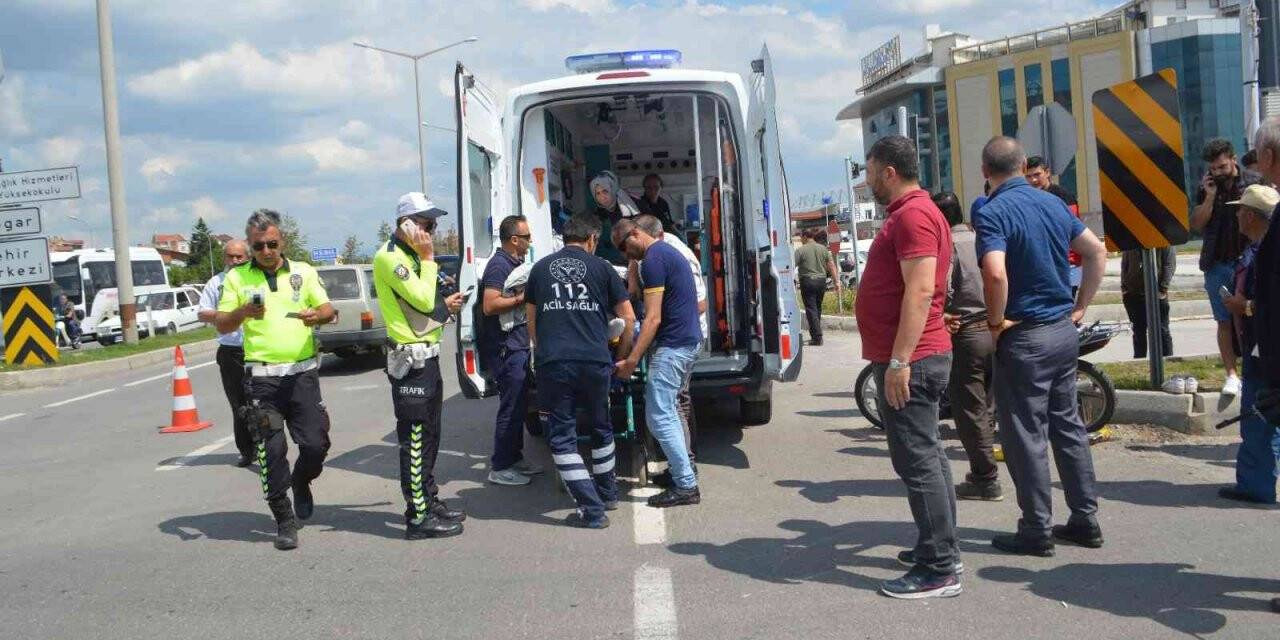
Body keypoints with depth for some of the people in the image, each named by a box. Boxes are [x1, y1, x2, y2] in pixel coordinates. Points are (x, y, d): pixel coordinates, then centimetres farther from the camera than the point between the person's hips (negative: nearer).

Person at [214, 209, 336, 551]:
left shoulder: (304, 272, 11)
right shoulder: (237, 277, 8)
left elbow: (329, 310, 6)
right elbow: (221, 324, 6)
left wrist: (316, 315, -18)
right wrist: (243, 312, -16)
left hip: (302, 373, 1)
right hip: (261, 377, -1)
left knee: (316, 443, -3)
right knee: (271, 450, -4)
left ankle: (301, 483, 30)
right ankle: (284, 521, 6)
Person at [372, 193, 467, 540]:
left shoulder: (410, 255, 17)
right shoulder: (390, 256, -14)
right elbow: (422, 299, -21)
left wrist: (445, 305, 10)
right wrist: (428, 260, -13)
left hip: (427, 356, 10)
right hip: (411, 360, -10)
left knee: (428, 436, 17)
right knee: (414, 440, -6)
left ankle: (430, 502, 27)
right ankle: (419, 517, -2)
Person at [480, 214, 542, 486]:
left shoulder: (515, 263, 16)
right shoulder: (499, 265, -15)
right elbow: (490, 306, -24)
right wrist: (523, 298, -20)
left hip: (517, 346, 10)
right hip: (505, 347, -10)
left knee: (518, 405, 17)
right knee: (510, 407, -6)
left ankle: (515, 458, 28)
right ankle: (500, 468, 1)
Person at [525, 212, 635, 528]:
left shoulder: (540, 268, 14)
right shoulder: (602, 268, 8)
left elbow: (531, 321, 22)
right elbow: (628, 318, 9)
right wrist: (620, 357, 21)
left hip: (553, 363, -1)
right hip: (595, 361, 1)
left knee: (561, 437, 5)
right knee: (601, 428, 22)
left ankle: (592, 510, -1)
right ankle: (608, 493, 35)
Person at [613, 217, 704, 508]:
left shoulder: (653, 260, -15)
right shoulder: (668, 251, 17)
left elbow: (653, 318, -21)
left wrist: (632, 361, -22)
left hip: (672, 345, -11)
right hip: (690, 339, 11)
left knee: (659, 417, -7)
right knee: (668, 411, 18)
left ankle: (686, 486, -5)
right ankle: (683, 468, 23)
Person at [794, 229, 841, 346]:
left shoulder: (800, 250, -7)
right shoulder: (823, 249, 7)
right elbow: (832, 267, 4)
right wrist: (837, 283, 5)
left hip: (807, 281, -5)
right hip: (821, 280, 5)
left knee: (811, 310, -3)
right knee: (818, 309, 16)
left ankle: (817, 337, -8)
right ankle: (816, 335, 23)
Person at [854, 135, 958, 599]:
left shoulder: (913, 215, -15)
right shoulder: (912, 212, 19)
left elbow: (920, 290, -24)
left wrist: (899, 361, -26)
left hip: (908, 360, -11)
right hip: (915, 357, 11)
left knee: (917, 460, -9)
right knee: (926, 456, 16)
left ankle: (939, 570, -5)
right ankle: (938, 548, 26)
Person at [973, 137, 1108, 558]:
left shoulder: (992, 212, -15)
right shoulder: (1053, 203, 8)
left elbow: (996, 274, -29)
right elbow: (1097, 252, 12)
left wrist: (996, 321, -13)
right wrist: (1080, 308, 14)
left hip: (1023, 337, -7)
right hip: (1064, 331, 7)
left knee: (1026, 435, 2)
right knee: (1068, 424, 16)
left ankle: (1037, 531, 8)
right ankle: (1085, 520, 23)